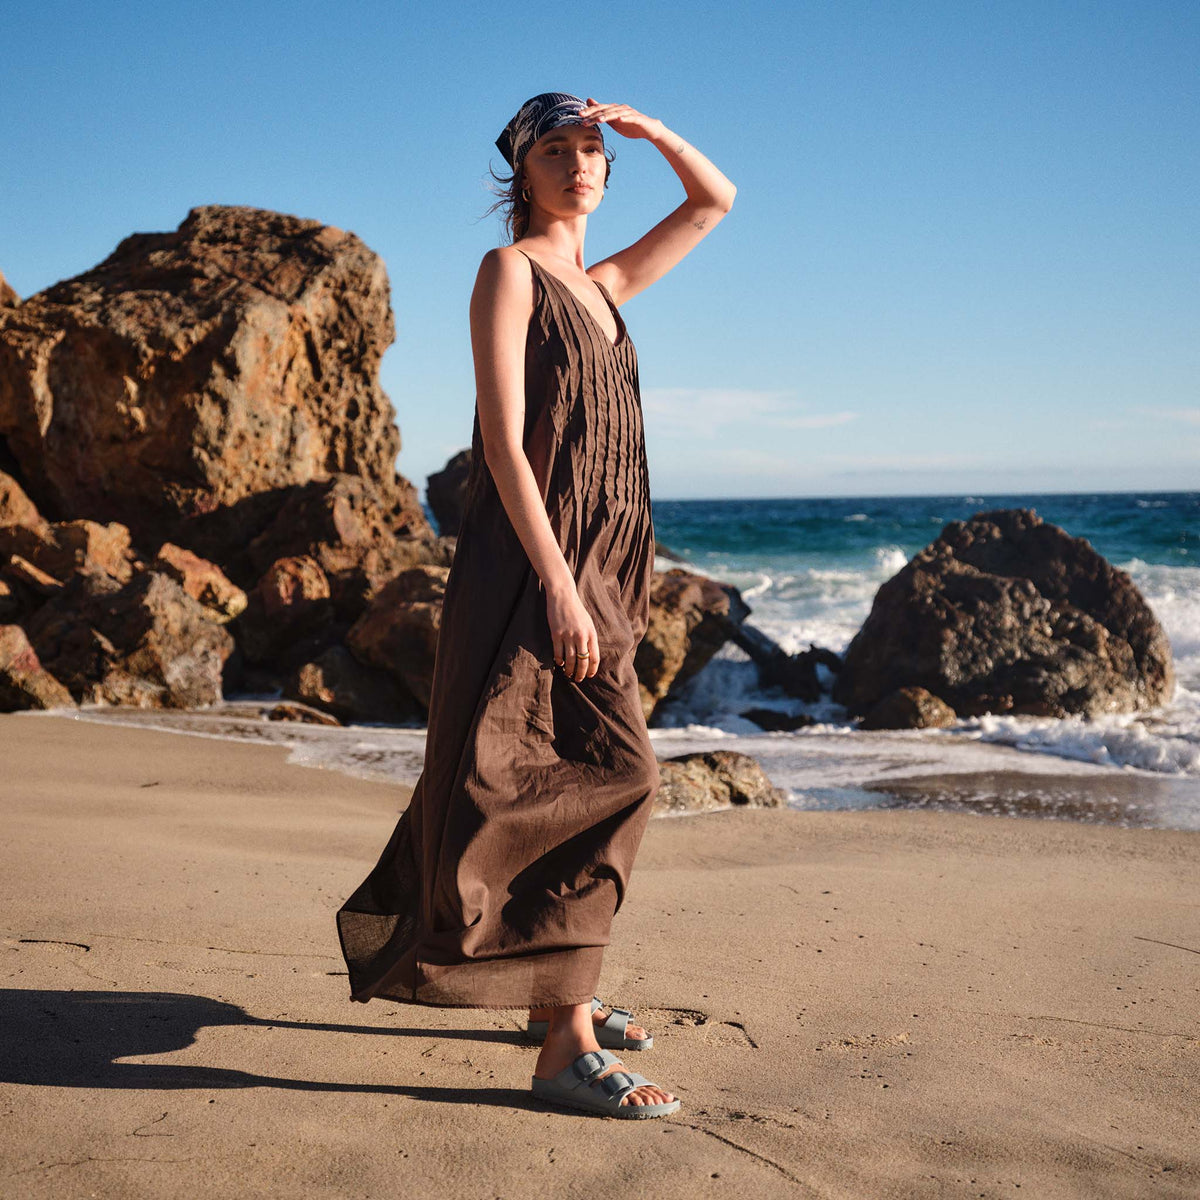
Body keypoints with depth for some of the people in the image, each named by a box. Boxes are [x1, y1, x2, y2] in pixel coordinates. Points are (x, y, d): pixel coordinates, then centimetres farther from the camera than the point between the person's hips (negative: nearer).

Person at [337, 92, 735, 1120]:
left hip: (596, 562, 9)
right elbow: (504, 440, -14)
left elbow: (715, 201, 29)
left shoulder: (601, 285, 19)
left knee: (577, 779, 13)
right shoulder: (509, 271, -4)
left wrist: (649, 127, 13)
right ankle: (567, 1045, -13)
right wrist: (557, 584, -22)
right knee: (608, 774, -15)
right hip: (535, 559, -9)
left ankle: (558, 995, 25)